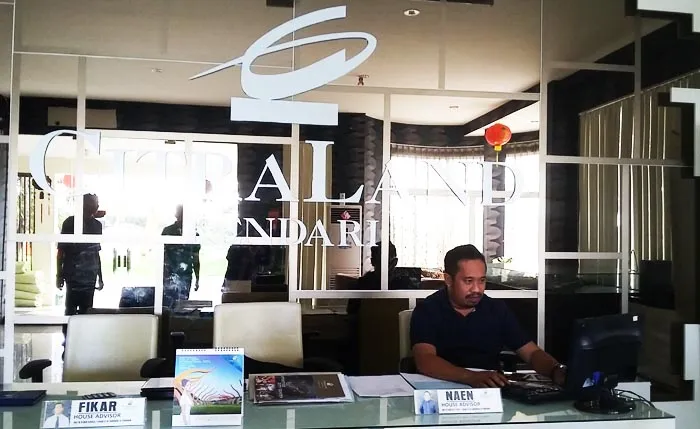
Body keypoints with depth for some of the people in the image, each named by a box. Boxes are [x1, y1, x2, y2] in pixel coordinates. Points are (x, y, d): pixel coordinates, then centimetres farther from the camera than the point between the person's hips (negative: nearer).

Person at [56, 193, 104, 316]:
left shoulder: (97, 225, 10)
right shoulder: (70, 223, -3)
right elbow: (61, 251, -1)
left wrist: (100, 277, 17)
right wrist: (59, 275, -4)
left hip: (90, 276, 4)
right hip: (73, 276, -4)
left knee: (86, 310, 6)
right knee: (71, 310, -4)